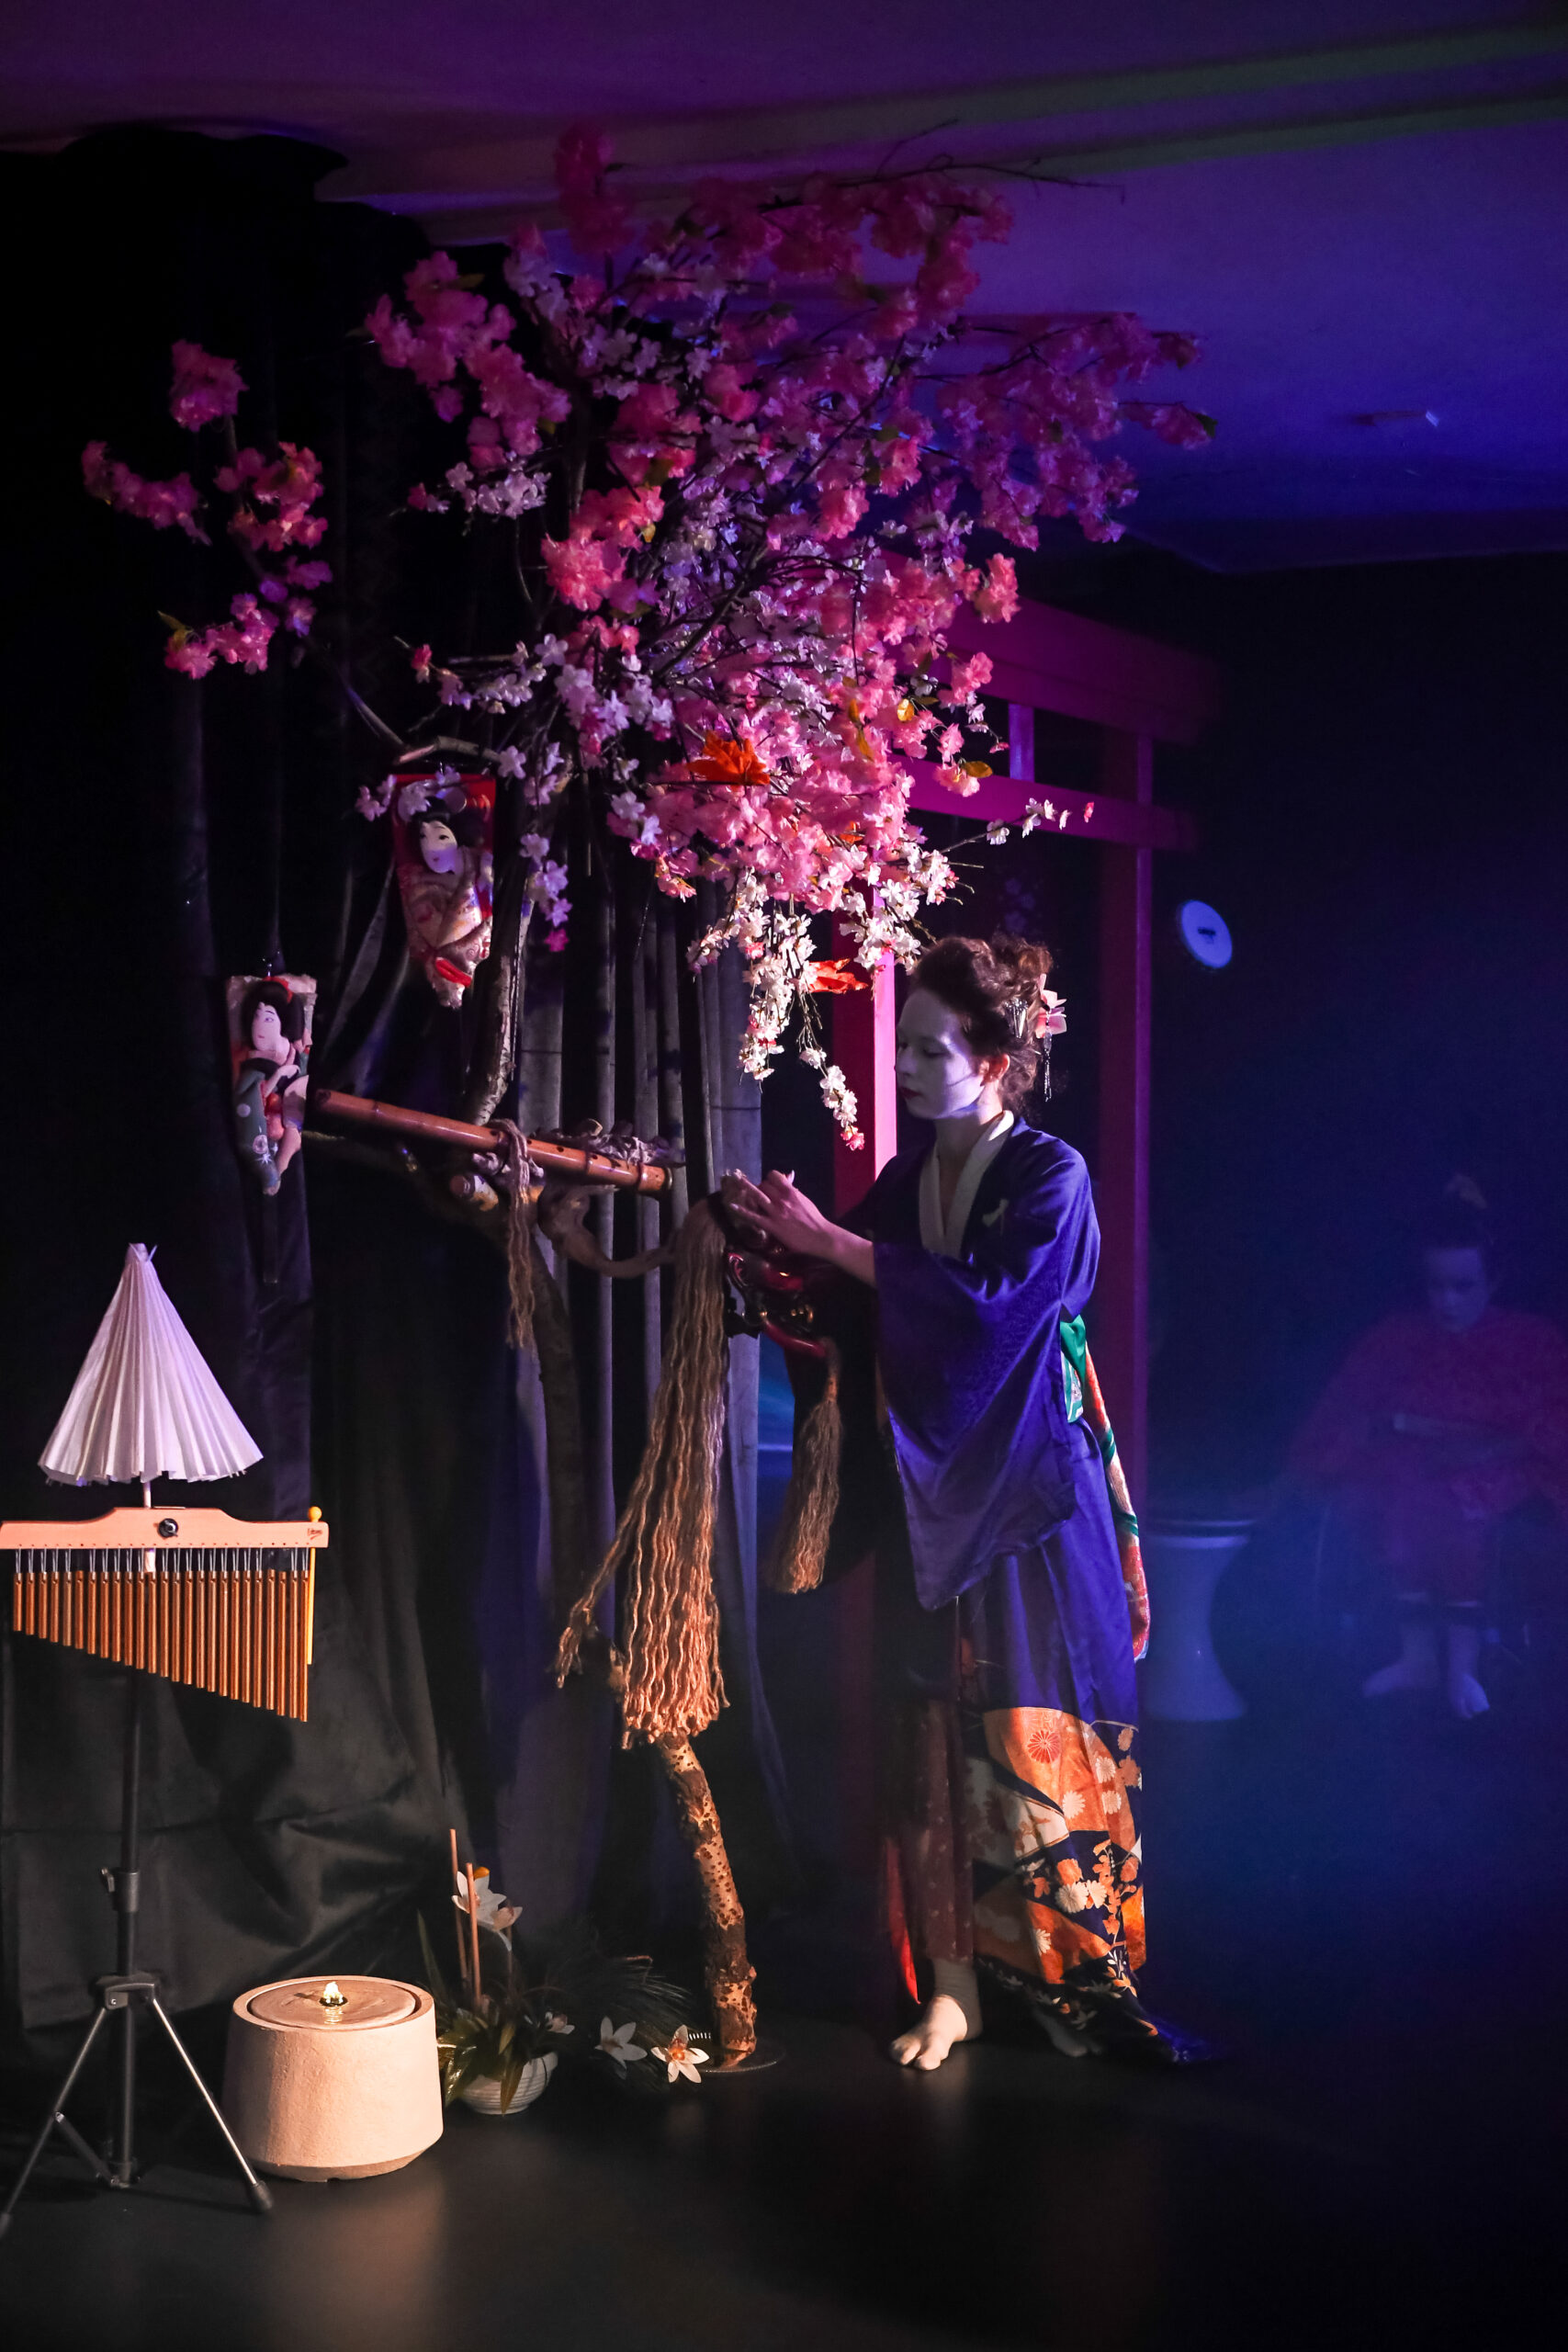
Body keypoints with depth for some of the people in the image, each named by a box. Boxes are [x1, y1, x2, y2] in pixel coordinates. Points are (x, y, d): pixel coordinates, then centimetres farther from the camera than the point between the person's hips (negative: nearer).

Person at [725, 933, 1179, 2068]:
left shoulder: (1050, 1175, -8)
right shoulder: (902, 1181, 10)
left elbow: (989, 1304, -22)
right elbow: (864, 1327, 8)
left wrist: (829, 1240, -21)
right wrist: (775, 1249, -7)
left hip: (1025, 1502, -5)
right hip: (928, 1505, 5)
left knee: (1032, 1744, -1)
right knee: (934, 1747, 2)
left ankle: (1071, 1977, 10)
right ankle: (953, 1984, 7)